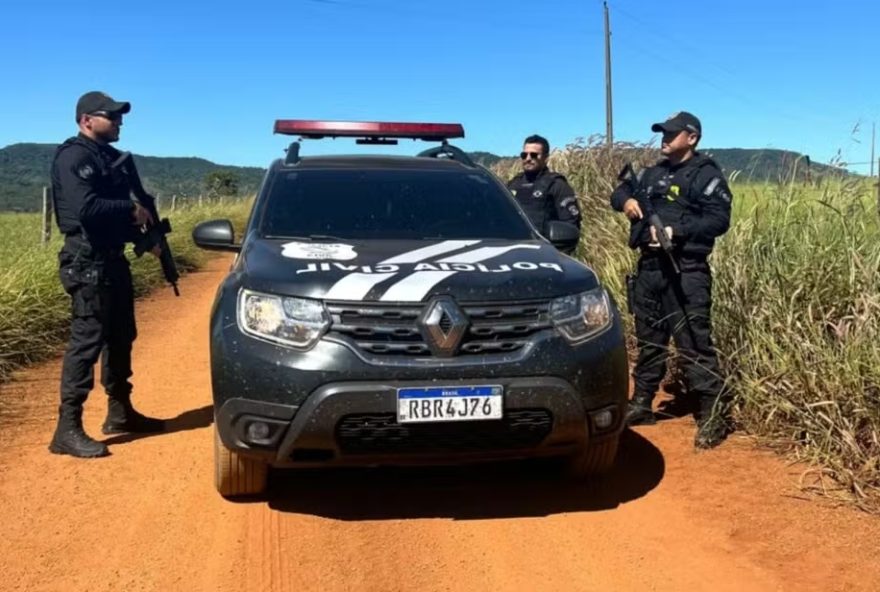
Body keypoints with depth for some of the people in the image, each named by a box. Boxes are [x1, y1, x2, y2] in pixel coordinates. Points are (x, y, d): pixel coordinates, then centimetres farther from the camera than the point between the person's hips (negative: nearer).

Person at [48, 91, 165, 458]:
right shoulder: (74, 158, -12)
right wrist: (132, 209, -16)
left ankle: (120, 412, 29)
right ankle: (68, 430, -5)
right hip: (88, 262, -10)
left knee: (121, 337, 16)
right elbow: (85, 209, -27)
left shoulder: (109, 157, 17)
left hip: (113, 259, 10)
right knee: (87, 341, -10)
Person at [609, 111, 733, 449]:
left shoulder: (706, 175, -4)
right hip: (649, 268, 7)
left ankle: (714, 416, -3)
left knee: (694, 345, -9)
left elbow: (719, 220, -14)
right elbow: (620, 191, 27)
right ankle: (641, 404, 27)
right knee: (649, 341, 16)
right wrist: (625, 200, 3)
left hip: (685, 271, -7)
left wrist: (677, 231, -22)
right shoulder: (653, 174, 18)